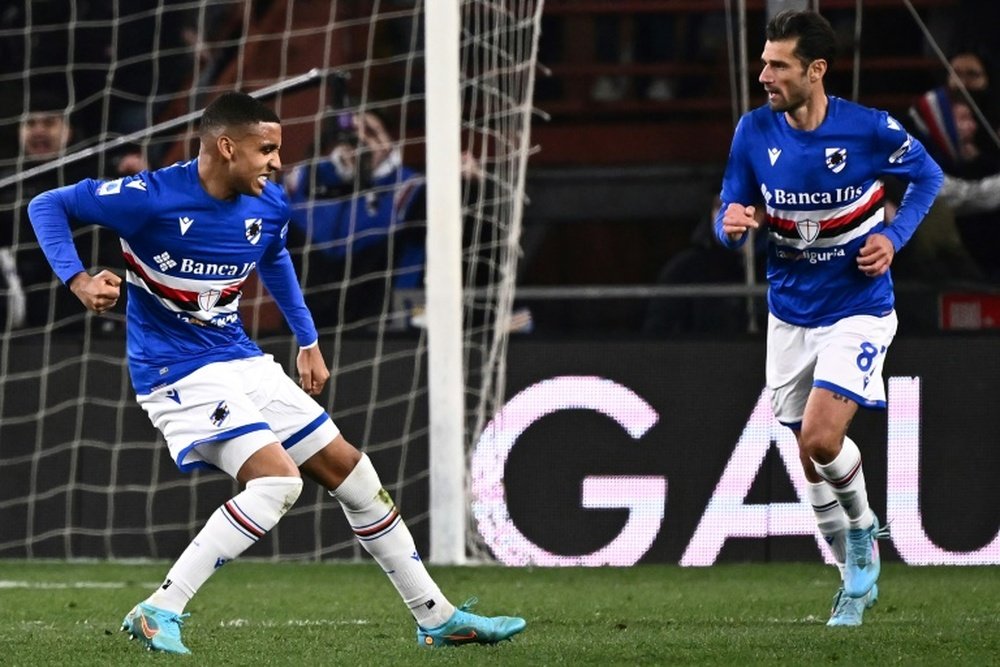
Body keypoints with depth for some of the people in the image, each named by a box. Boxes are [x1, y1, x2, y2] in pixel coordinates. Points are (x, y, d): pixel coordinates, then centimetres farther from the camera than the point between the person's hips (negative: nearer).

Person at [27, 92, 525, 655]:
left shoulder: (269, 206, 0)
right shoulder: (151, 198, -19)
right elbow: (48, 206, -11)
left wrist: (308, 341, 24)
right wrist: (77, 280, -24)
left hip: (246, 363, 7)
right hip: (180, 373, -7)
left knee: (349, 470, 8)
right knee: (278, 479, -25)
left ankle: (438, 619, 20)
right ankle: (159, 613, -20)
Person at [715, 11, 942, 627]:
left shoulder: (870, 129, -16)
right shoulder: (755, 131, -8)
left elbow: (928, 176, 2)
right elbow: (731, 215, 0)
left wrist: (894, 236, -13)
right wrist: (733, 225, -24)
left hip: (858, 311, -4)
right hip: (790, 315, 4)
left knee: (821, 440, -20)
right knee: (811, 459, 8)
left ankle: (862, 526, 13)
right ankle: (857, 574, 29)